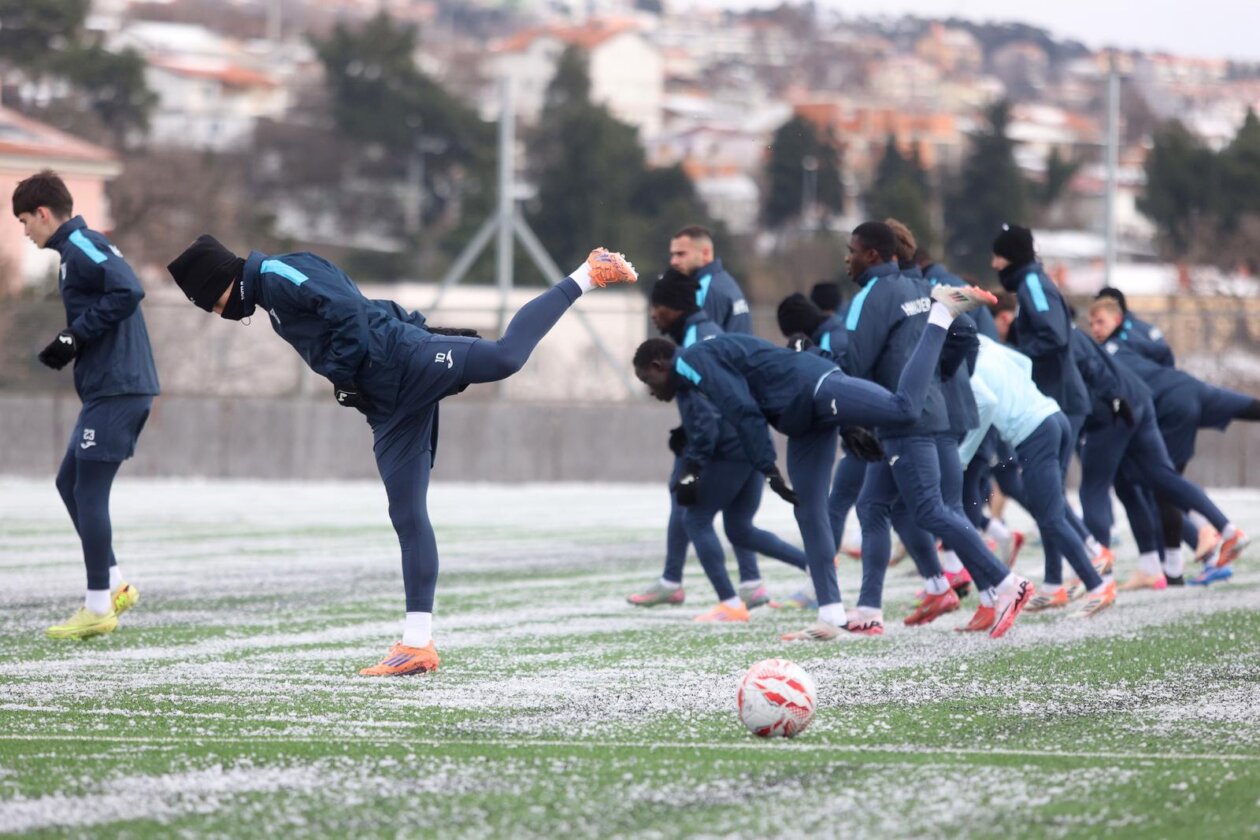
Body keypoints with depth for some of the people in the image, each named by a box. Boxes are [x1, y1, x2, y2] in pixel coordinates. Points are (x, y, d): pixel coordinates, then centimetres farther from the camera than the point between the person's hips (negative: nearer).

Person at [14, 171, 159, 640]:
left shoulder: (81, 248, -12)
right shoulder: (83, 246, 18)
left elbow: (127, 292, -25)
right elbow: (117, 294, 20)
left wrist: (75, 335, -18)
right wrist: (70, 343, 10)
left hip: (115, 390, -10)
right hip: (115, 386, 10)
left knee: (89, 491, -5)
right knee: (70, 482, 15)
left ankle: (98, 608, -1)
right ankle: (113, 585, 17)